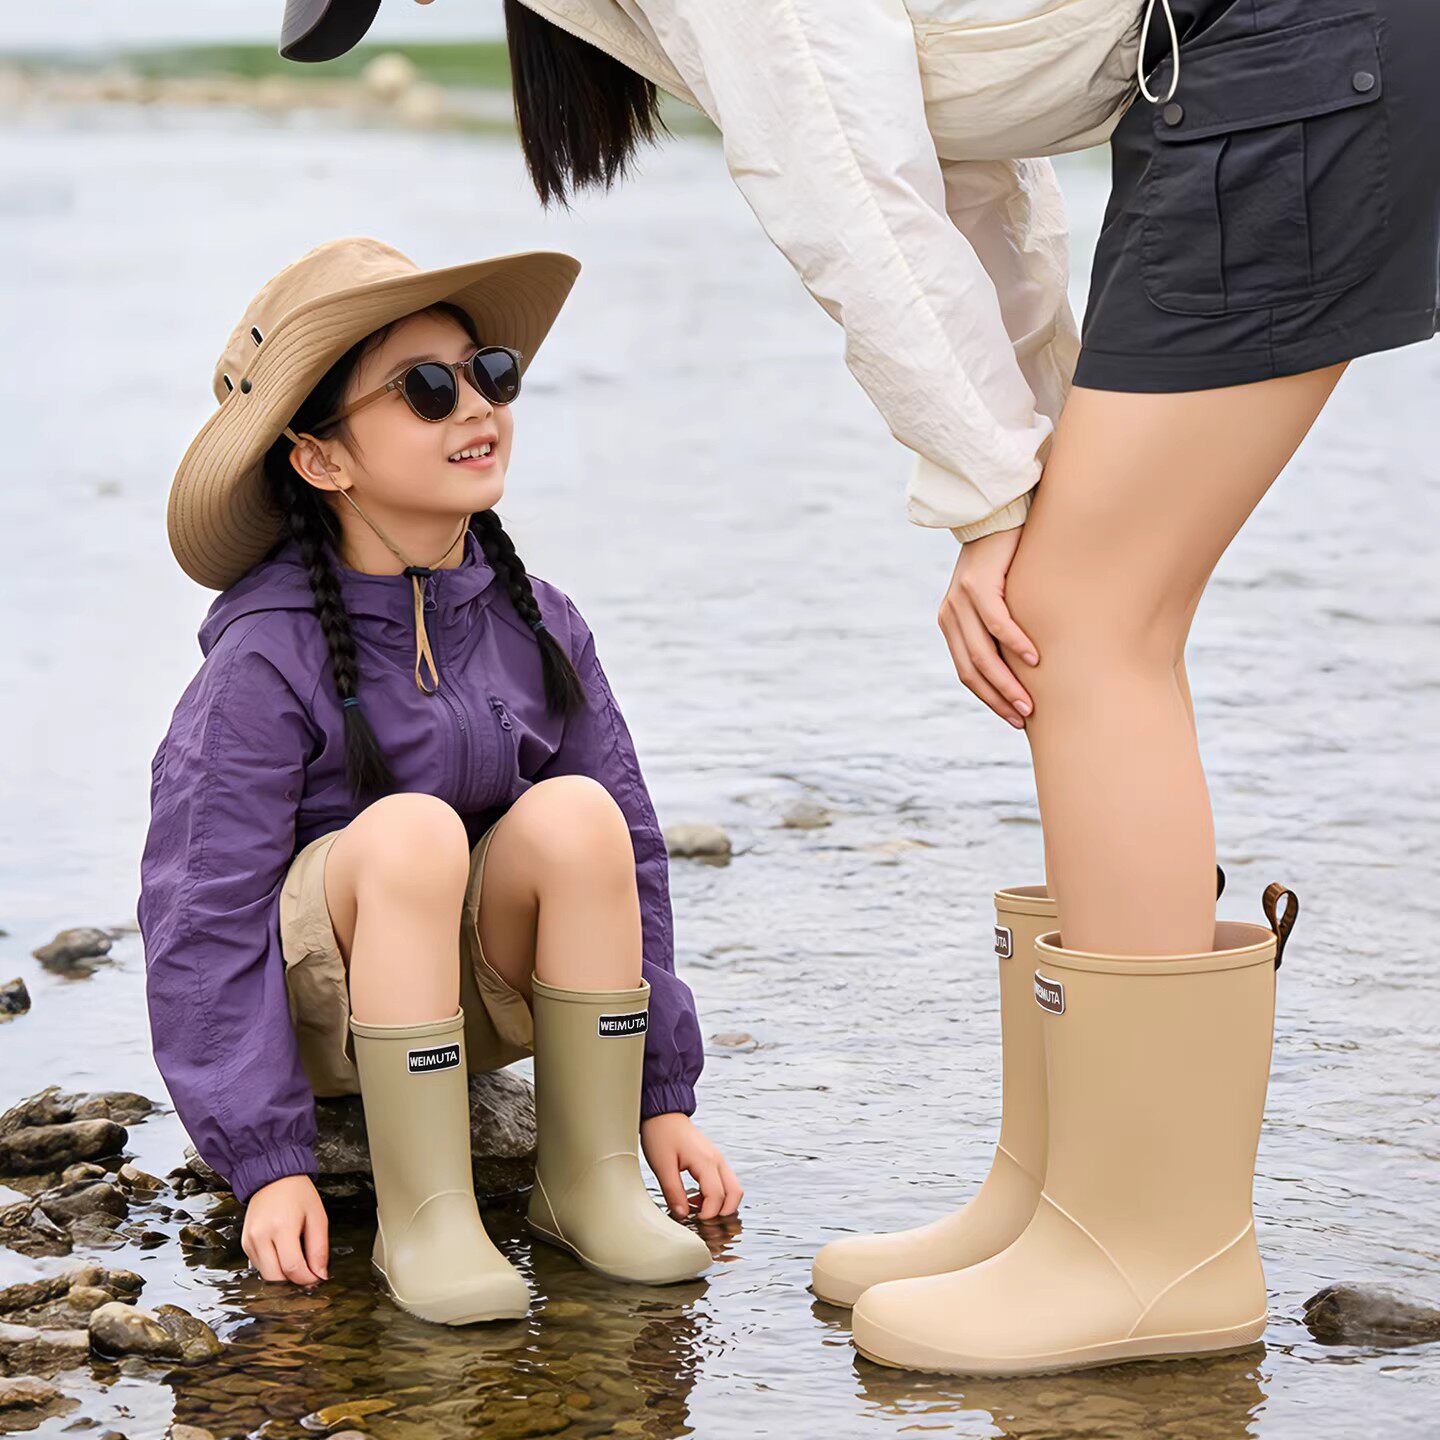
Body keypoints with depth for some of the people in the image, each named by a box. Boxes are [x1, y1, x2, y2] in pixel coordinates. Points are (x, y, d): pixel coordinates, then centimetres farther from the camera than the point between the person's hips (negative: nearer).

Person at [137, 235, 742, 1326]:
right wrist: (268, 1162, -22)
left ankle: (589, 1180, -16)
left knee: (577, 813, -26)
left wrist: (665, 1097, -3)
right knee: (409, 831, -35)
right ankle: (421, 1217, -28)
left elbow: (631, 858, -1)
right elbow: (205, 917, -18)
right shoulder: (266, 665, -18)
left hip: (479, 995, 4)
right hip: (309, 993, -4)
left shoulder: (537, 626, -4)